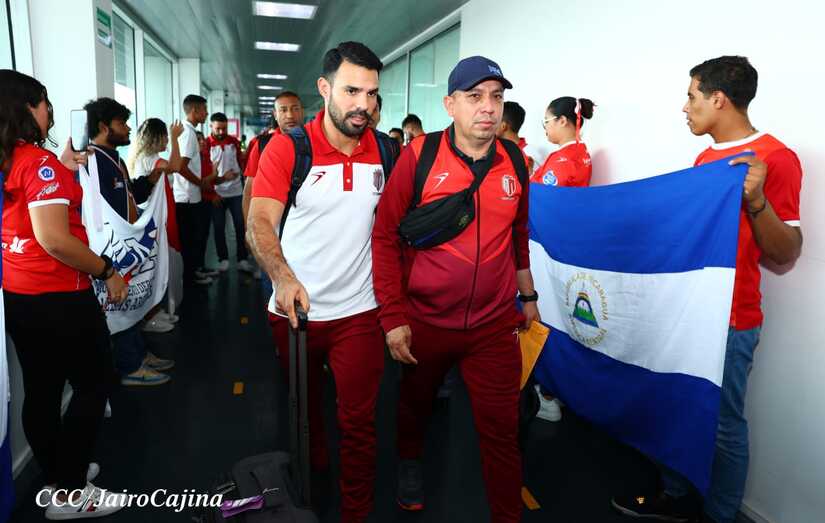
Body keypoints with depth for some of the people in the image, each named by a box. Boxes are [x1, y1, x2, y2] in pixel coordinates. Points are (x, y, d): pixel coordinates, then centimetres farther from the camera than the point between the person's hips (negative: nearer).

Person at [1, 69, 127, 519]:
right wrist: (108, 273, -17)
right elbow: (52, 238, -26)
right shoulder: (39, 161, -17)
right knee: (94, 385, 4)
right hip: (58, 297, -9)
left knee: (42, 390, 16)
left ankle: (57, 478, 31)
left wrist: (64, 170, 15)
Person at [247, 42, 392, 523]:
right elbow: (260, 222, -19)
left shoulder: (386, 151, -1)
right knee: (303, 409, 22)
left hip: (360, 311, 1)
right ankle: (310, 475, 50)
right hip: (296, 309, 0)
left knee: (359, 422, 4)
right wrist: (284, 277, -36)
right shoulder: (287, 148, -9)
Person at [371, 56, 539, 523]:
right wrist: (393, 316, -12)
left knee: (502, 430, 3)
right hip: (424, 320, -1)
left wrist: (528, 296, 19)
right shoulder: (418, 157, -11)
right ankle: (410, 461, 55)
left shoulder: (515, 162, 0)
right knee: (416, 404, 23)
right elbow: (386, 237, -9)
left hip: (495, 325, 2)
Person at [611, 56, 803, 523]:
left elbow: (785, 254, -14)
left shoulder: (775, 158, -13)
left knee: (722, 424, 5)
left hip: (728, 320, -8)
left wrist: (756, 200, -28)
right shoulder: (707, 156, 11)